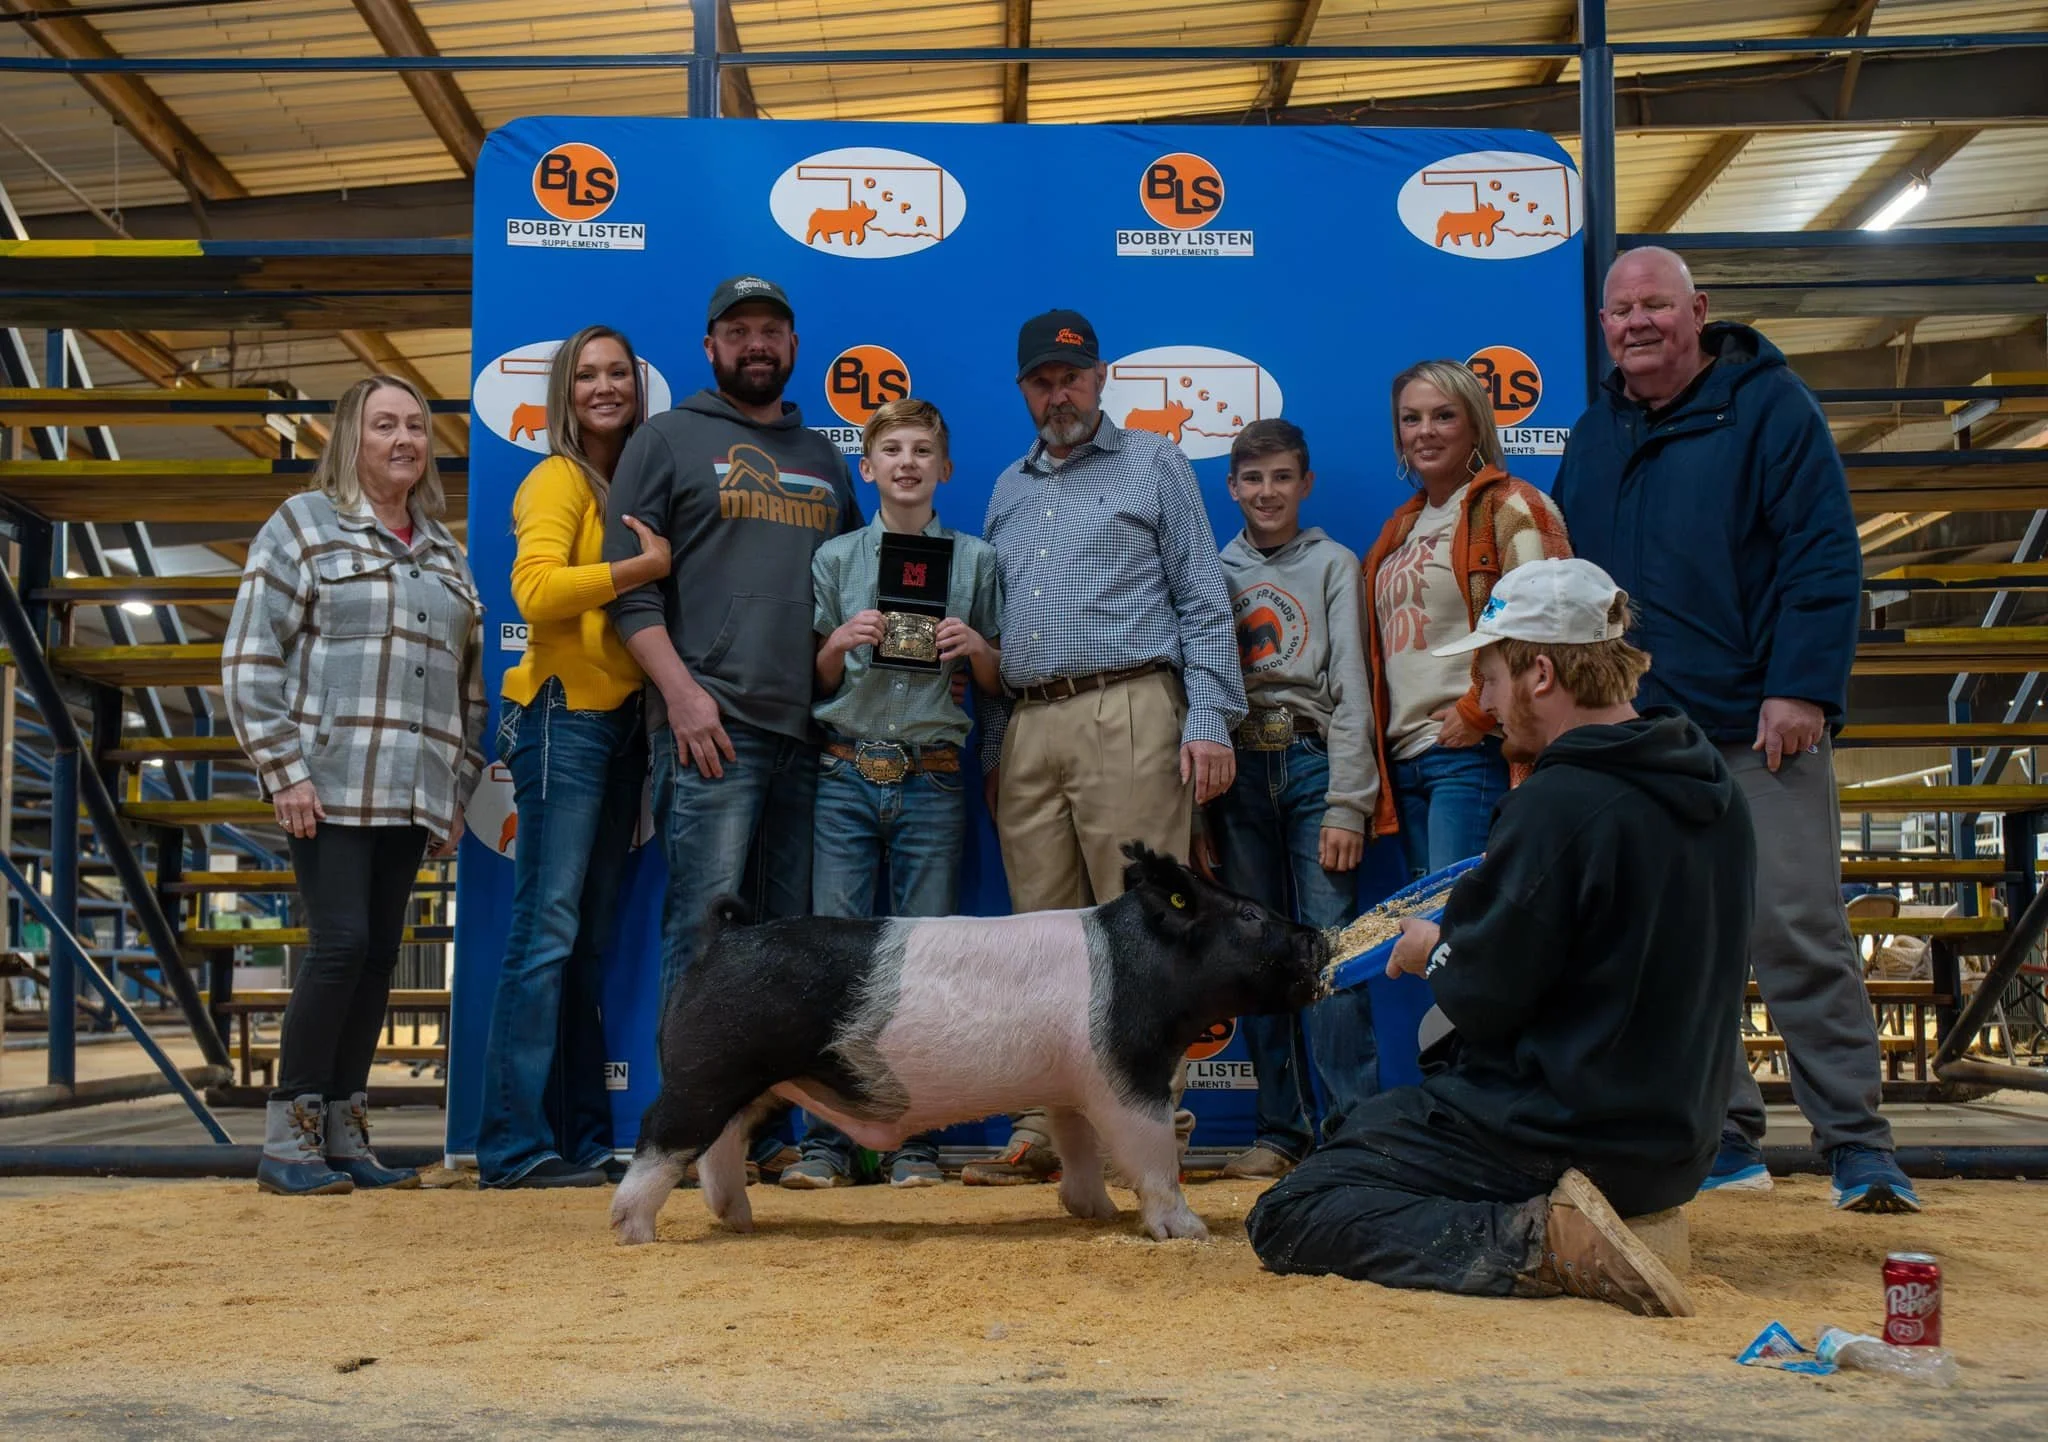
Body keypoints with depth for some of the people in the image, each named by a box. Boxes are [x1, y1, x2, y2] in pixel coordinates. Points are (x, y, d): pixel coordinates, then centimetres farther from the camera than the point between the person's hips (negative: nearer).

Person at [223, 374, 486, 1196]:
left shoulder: (445, 552, 18)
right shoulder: (304, 525, 2)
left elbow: (468, 682, 20)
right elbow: (250, 658, -5)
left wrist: (458, 788, 13)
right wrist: (284, 771, -12)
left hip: (411, 795, 5)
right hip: (330, 786, -5)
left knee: (380, 958, 5)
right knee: (341, 945, -12)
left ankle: (343, 1137, 12)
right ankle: (287, 1140, -2)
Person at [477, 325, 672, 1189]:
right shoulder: (558, 480, -5)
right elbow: (536, 590, -20)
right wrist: (648, 566, -21)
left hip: (621, 721, 8)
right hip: (565, 717, -8)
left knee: (590, 941, 10)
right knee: (548, 931, -10)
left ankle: (582, 1136, 15)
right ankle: (515, 1146, -7)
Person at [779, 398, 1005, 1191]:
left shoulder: (976, 560, 11)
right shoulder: (835, 558, 10)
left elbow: (1000, 686, 13)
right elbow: (816, 683, 11)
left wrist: (976, 648, -7)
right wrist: (841, 643, -8)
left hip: (932, 779, 0)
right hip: (845, 774, 0)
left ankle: (916, 1141, 6)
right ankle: (827, 1139, 1)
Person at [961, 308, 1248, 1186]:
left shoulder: (1152, 464, 10)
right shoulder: (1008, 490, 23)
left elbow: (1202, 601, 3)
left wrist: (1209, 719, -8)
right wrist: (992, 750, 13)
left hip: (1126, 713, -4)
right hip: (1026, 727, 5)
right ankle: (1044, 1129, 7)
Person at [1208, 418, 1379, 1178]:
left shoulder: (1333, 565, 7)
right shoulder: (1213, 571, 14)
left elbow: (1351, 689, -1)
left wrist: (1346, 805, -10)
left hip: (1313, 765, -3)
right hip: (1237, 771, 3)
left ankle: (1351, 1124, -6)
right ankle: (1281, 1128, 10)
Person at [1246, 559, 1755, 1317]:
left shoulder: (1558, 804, -23)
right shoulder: (1715, 791, 5)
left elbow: (1483, 998, -20)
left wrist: (1434, 952, 2)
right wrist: (1466, 937, 15)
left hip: (1556, 1133, -9)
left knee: (1285, 1219, -3)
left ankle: (1536, 1242, -18)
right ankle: (1621, 1214, 10)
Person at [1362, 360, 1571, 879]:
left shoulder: (1511, 508, -4)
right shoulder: (1401, 528, 20)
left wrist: (1477, 713, -15)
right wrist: (1381, 741, 15)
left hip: (1473, 753, -8)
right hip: (1404, 756, 8)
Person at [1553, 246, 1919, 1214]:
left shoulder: (1769, 406, -2)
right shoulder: (1593, 436, 15)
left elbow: (1825, 554, -8)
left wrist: (1801, 689, -16)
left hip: (1758, 731, -5)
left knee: (1799, 932, -7)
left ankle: (1858, 1149, 2)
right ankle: (1725, 1142, 16)